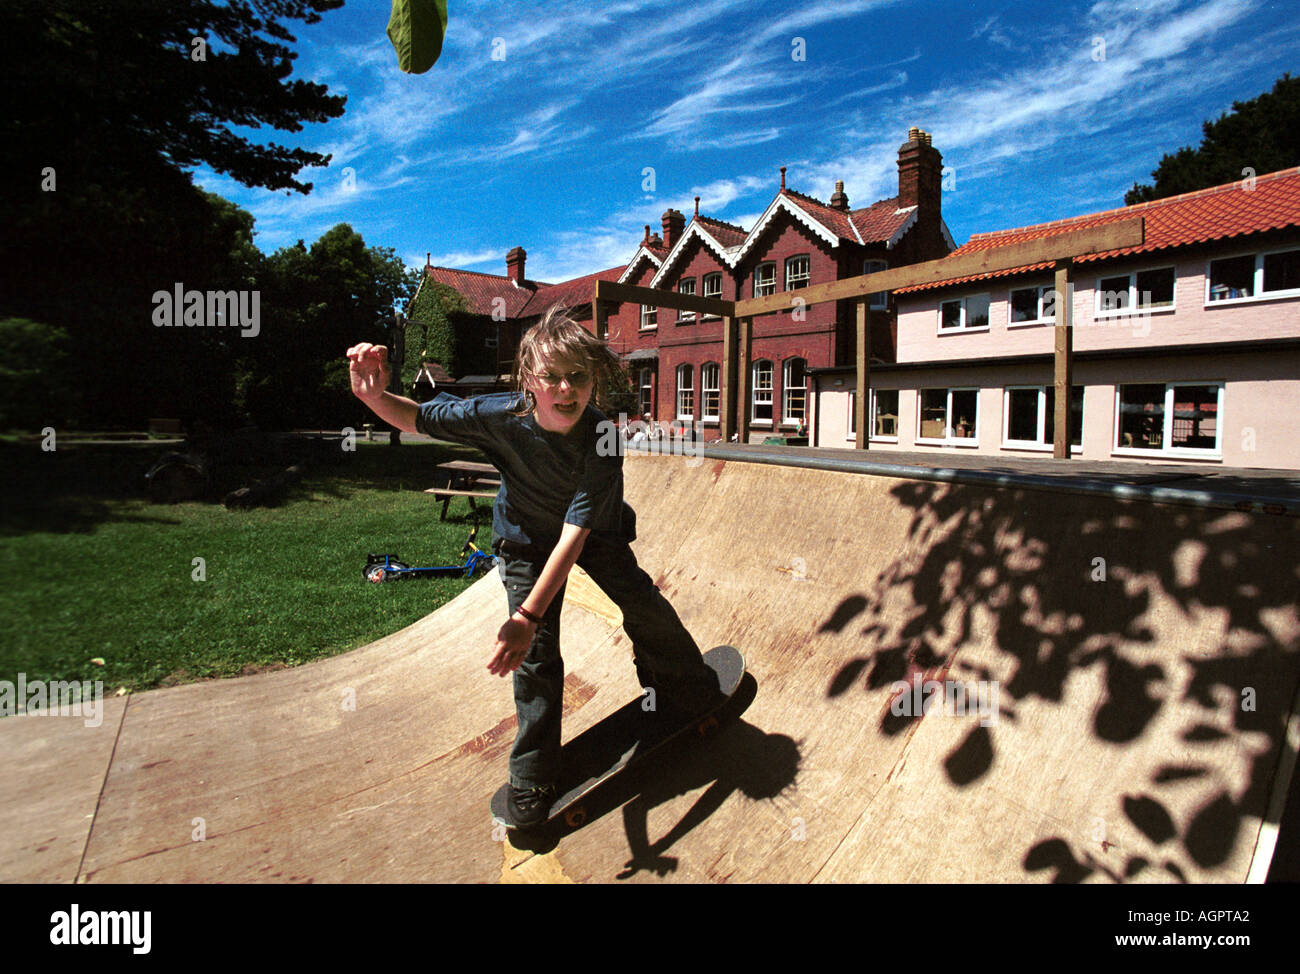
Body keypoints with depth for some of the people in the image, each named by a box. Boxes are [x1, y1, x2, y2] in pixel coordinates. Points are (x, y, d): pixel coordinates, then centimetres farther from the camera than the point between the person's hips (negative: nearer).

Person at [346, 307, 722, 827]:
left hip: (594, 533, 1)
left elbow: (574, 533, -41)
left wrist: (526, 617, -47)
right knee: (536, 654, -4)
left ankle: (687, 691, 33)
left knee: (646, 608, 1)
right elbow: (417, 417, -16)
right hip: (527, 539, 0)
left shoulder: (600, 439, -35)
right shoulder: (497, 417, -32)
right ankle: (531, 774, 15)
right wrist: (373, 395, -40)